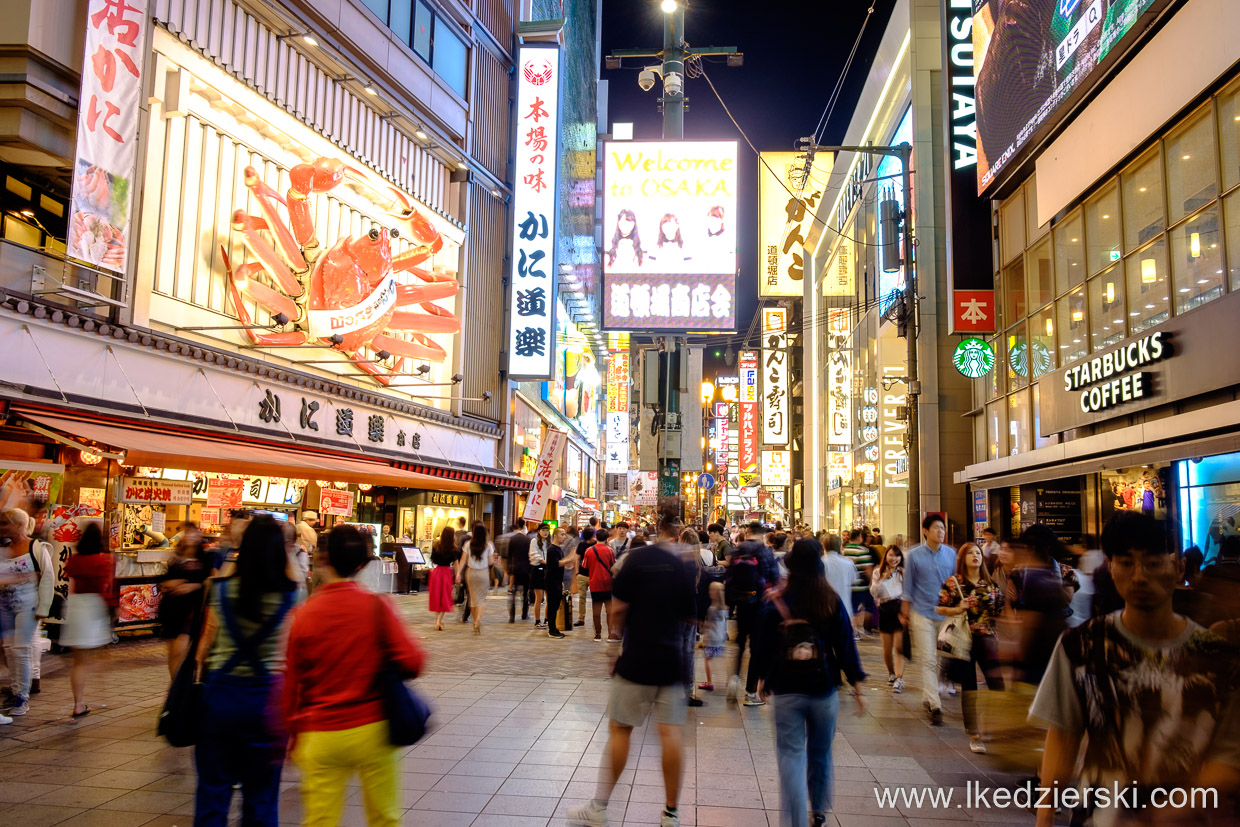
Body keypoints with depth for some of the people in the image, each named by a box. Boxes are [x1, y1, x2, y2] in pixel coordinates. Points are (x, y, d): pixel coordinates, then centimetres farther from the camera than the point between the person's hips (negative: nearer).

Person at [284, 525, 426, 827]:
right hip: (373, 731, -1)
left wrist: (294, 736, 16)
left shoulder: (302, 615, -5)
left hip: (320, 736, 1)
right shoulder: (376, 606, -10)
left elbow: (292, 687, 2)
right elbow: (412, 663, -13)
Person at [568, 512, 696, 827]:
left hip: (636, 658, -2)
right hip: (671, 658, 3)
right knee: (671, 732, 6)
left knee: (620, 729, 8)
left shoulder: (638, 557, -10)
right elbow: (690, 616, 6)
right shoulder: (686, 565, -2)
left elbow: (618, 608, -10)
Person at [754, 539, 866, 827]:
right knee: (820, 755, 20)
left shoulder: (776, 603, -7)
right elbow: (846, 646, -3)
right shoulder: (832, 602, -6)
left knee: (791, 757, 4)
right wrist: (857, 687, 5)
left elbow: (763, 646, 0)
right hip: (824, 690, 2)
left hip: (786, 692, -1)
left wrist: (762, 679, 16)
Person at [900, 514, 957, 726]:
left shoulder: (951, 554, 3)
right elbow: (908, 587, 1)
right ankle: (935, 706, -4)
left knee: (940, 659, 10)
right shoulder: (914, 555, -4)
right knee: (928, 660, -5)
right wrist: (905, 613, 1)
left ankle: (928, 698, 27)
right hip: (922, 614, -3)